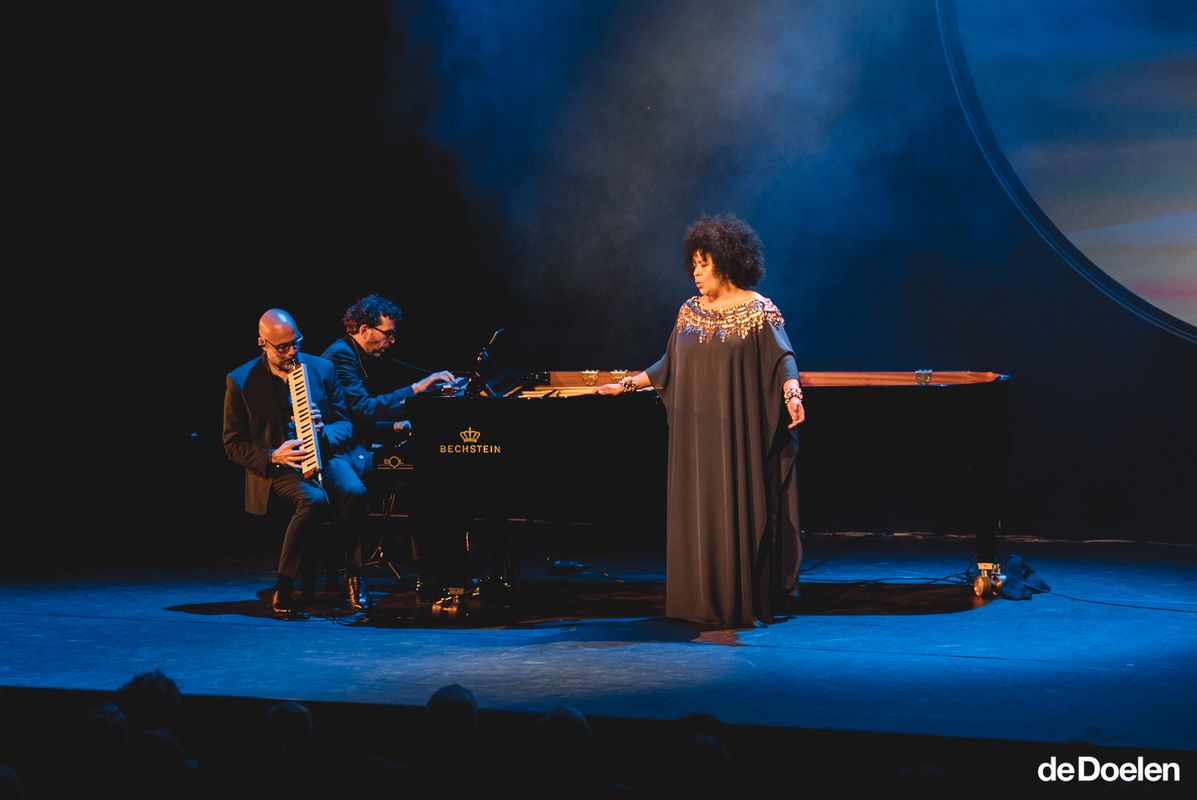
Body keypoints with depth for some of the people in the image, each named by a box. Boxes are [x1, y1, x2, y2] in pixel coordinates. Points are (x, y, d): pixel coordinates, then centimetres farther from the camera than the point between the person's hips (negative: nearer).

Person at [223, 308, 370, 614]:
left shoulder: (321, 368, 10)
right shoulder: (240, 381, 2)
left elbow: (345, 425, 13)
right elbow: (233, 445, 2)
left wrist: (324, 431, -12)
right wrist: (273, 456, -17)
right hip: (276, 467, -3)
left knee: (354, 492, -32)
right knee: (314, 500, -36)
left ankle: (353, 574, -13)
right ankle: (283, 585, -19)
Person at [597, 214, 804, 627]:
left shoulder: (759, 311, -5)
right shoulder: (690, 312, 11)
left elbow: (783, 361, -12)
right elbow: (669, 364, 19)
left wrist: (792, 394, -29)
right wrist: (627, 384, 19)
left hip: (738, 433, -5)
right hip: (695, 434, 5)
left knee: (738, 513, -3)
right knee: (698, 514, 5)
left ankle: (745, 603, 3)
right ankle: (705, 602, 11)